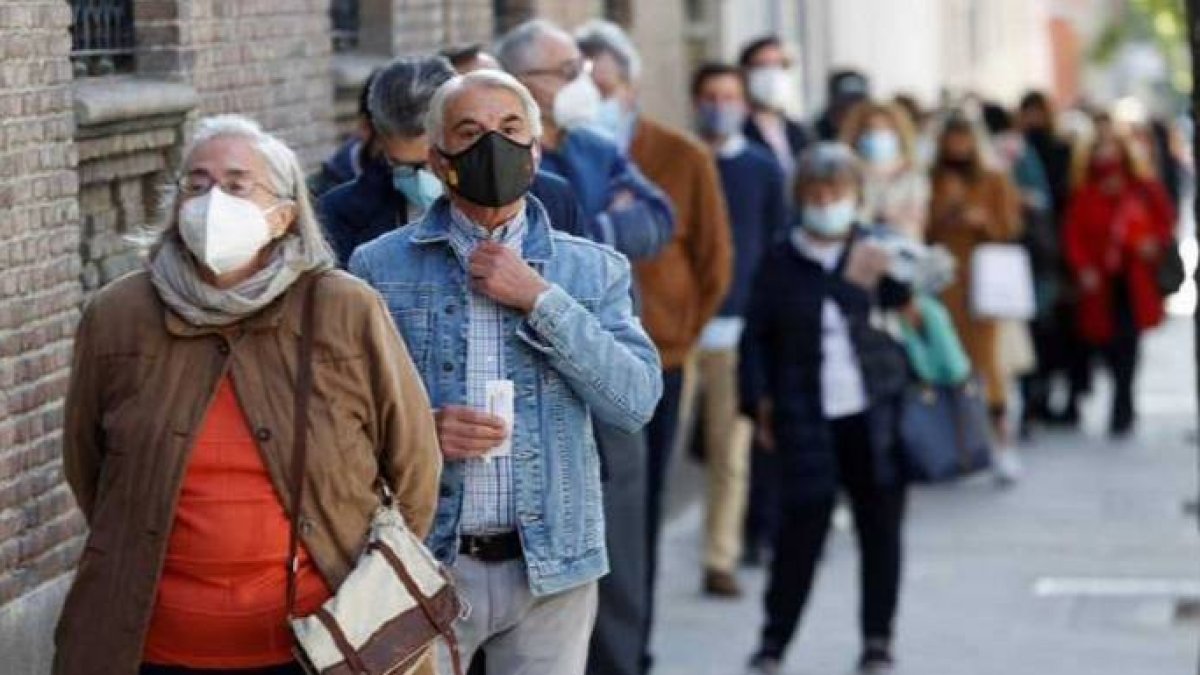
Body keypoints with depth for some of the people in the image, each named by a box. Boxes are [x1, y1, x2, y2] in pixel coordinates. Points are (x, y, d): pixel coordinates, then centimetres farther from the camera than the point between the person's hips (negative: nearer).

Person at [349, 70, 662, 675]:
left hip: (551, 567, 1)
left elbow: (637, 402, -3)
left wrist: (541, 302, -10)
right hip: (421, 563, -1)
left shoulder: (594, 270, 8)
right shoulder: (380, 267, 4)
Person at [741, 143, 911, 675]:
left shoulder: (877, 254, 5)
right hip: (808, 417, -1)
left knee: (880, 523, 3)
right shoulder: (781, 263, 3)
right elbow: (757, 337, 8)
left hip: (874, 412, 1)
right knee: (804, 522, -6)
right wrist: (760, 404, 2)